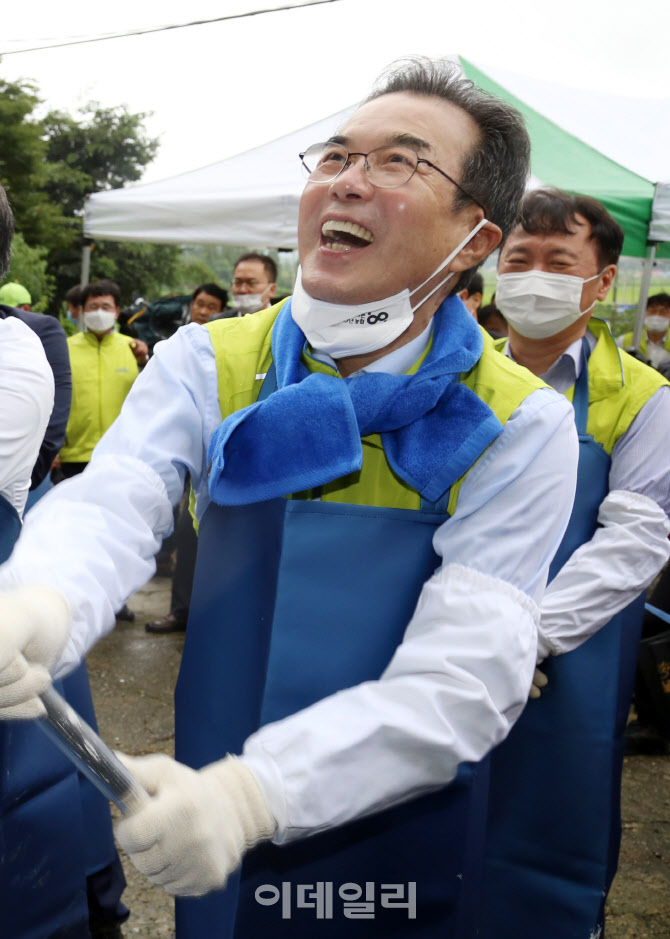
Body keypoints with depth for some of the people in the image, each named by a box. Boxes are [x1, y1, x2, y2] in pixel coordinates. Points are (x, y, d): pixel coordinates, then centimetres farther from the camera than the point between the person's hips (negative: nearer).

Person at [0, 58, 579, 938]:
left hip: (404, 845, -1)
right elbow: (109, 505, -22)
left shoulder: (519, 425, -15)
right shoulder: (207, 365, -6)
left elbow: (465, 681, -23)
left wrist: (253, 790, -36)